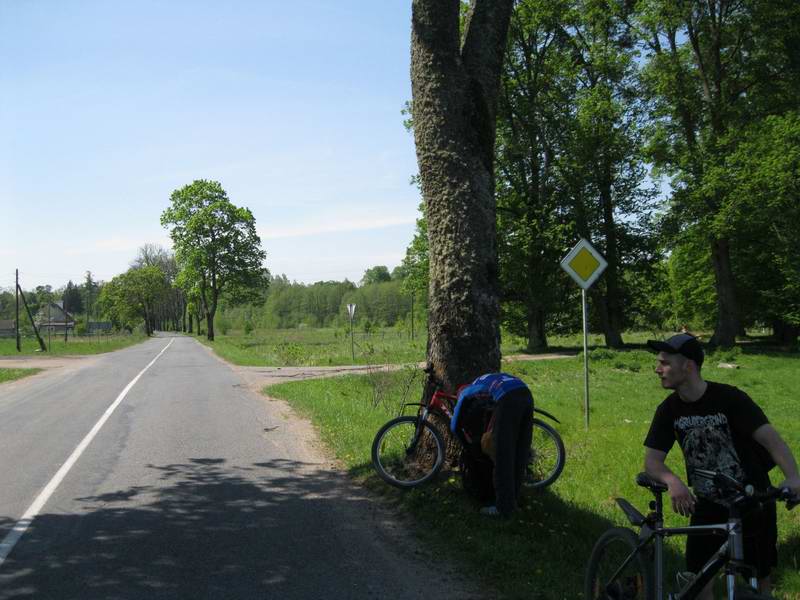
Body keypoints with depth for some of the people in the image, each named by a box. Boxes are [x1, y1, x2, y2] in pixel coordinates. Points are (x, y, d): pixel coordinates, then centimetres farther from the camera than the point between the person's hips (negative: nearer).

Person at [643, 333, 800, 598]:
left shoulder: (729, 398, -19)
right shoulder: (669, 409, -7)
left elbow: (769, 437, -29)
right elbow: (652, 459, -9)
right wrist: (672, 481, -31)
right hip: (708, 505, 3)